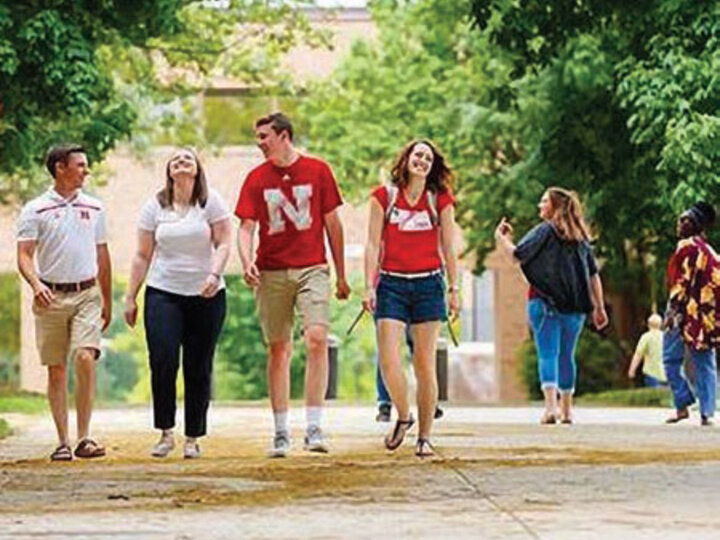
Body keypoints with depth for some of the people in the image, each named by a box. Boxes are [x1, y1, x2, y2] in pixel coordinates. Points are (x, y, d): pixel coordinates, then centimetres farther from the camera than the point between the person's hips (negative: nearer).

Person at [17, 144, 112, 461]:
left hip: (86, 295, 1)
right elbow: (24, 255, -5)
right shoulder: (36, 210, 0)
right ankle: (63, 441, 9)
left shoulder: (94, 208, 11)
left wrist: (107, 301, 20)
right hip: (51, 297, -1)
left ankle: (84, 437, -13)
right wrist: (36, 284, -24)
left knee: (85, 358, -17)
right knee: (56, 370, 3)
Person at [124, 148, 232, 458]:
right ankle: (165, 433, -2)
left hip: (206, 296, -1)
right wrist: (130, 297, 6)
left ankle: (193, 438, 9)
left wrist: (214, 274, -20)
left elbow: (224, 243, -3)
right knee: (162, 362, -13)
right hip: (163, 293, 1)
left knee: (199, 370, 1)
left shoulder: (211, 202, 3)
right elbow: (142, 256, 9)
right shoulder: (155, 206, 7)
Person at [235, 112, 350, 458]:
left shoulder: (318, 171, 3)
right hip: (271, 273, 2)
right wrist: (246, 261, -18)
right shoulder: (256, 178, 6)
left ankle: (314, 427, -16)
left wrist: (341, 276, 10)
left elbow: (332, 223, 8)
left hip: (312, 268, -2)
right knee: (277, 349, 5)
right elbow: (246, 226, 3)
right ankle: (280, 432, 12)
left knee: (317, 339, -17)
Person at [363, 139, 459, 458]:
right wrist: (369, 286, -4)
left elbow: (448, 248, 9)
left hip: (428, 285, 1)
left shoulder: (441, 200, 6)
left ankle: (424, 437, 7)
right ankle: (403, 416, 14)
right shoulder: (384, 197, 3)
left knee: (425, 364, 0)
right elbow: (373, 244, 3)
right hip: (392, 284, 0)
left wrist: (454, 289, 4)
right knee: (388, 361, -12)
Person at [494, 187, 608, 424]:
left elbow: (517, 255, -12)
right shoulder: (580, 236, 13)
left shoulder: (545, 231, -4)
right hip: (575, 306, 5)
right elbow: (593, 275, 13)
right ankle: (566, 410, 19)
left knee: (547, 354, -6)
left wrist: (501, 238, 5)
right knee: (566, 355, 14)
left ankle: (551, 406, -21)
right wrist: (599, 307, 17)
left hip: (545, 301, -5)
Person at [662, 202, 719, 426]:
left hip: (686, 312, -7)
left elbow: (683, 281, -15)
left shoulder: (687, 246, -7)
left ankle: (683, 405, -3)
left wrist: (673, 310, -16)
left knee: (671, 359, 2)